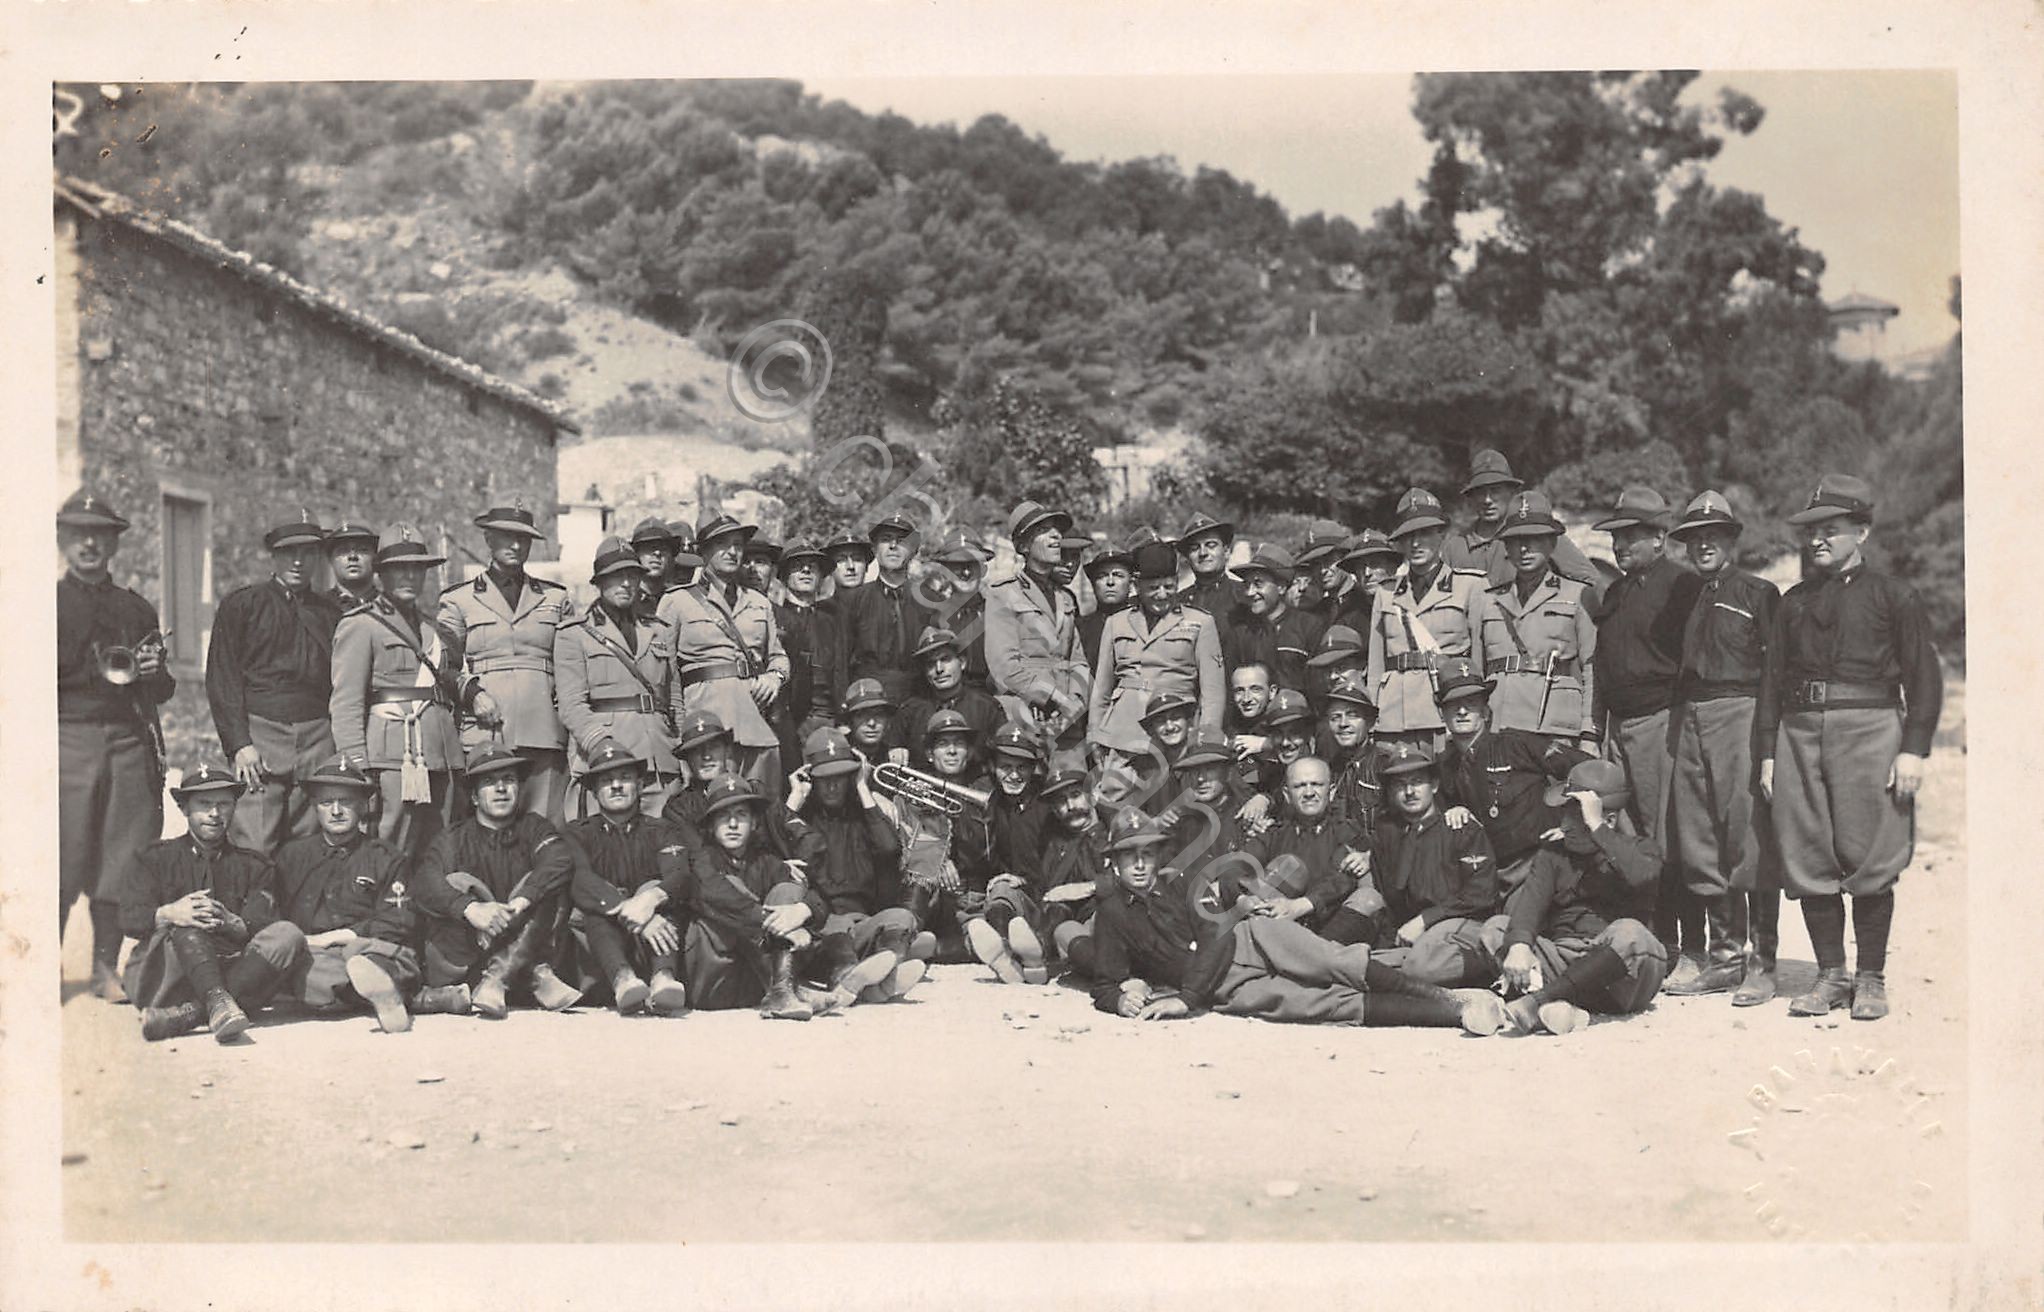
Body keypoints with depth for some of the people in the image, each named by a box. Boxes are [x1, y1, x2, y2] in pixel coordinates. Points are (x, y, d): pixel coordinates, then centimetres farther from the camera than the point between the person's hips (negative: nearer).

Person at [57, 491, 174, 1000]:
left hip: (130, 743, 3)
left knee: (122, 859, 2)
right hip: (68, 741, -3)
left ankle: (107, 968, 10)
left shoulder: (137, 609, 18)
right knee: (63, 858, -8)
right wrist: (98, 675, -11)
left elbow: (164, 690, 19)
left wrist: (152, 671, -2)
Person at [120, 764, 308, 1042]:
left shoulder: (254, 866, 18)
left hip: (229, 972, 1)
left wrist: (229, 923, -23)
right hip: (159, 977, -1)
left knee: (288, 935, -25)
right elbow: (130, 919, 0)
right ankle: (217, 1002, -48)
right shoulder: (156, 858, 17)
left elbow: (260, 928, 1)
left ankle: (192, 1013, -39)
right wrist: (168, 914, -23)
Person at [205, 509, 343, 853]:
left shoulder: (330, 612, 16)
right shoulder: (240, 605, 7)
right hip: (259, 733, -3)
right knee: (254, 851, -10)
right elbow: (221, 680, 1)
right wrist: (240, 745, -9)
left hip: (318, 738, 3)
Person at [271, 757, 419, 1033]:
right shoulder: (291, 855, 23)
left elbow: (398, 924, 4)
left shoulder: (388, 860, 15)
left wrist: (331, 937, -3)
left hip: (365, 947, -1)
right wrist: (302, 941, -6)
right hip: (311, 957, 1)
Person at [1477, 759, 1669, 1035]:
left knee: (1629, 933, -34)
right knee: (1494, 928, -15)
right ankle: (1557, 1006, -42)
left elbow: (1641, 877, -18)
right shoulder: (1554, 854, 17)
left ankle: (1537, 1001, -39)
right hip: (1560, 961, 3)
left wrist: (1596, 827, -15)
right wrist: (1519, 945, -24)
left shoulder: (1641, 849, 9)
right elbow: (1530, 899, -4)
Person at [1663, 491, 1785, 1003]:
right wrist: (1680, 723, 10)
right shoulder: (1688, 600, 19)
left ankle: (1762, 965, -4)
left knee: (1751, 842, -9)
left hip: (1740, 714, -6)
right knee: (1700, 847, 6)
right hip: (1690, 722, 6)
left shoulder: (1758, 594, 2)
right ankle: (1725, 959, 14)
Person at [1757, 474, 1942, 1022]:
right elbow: (1773, 679, 16)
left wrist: (1913, 750, -8)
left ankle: (1872, 979, 8)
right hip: (1800, 731, 4)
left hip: (1869, 728, -4)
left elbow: (1923, 678, 1)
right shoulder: (1794, 601, 17)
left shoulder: (1891, 595, 5)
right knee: (1808, 860, 2)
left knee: (1868, 860, -4)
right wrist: (1768, 752, 9)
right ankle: (1830, 975, 13)